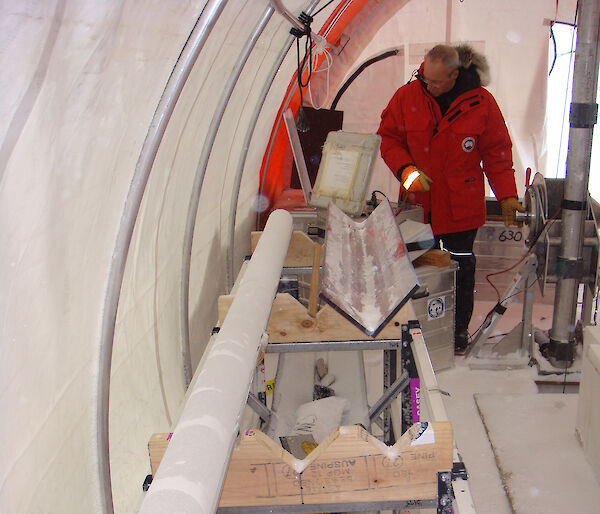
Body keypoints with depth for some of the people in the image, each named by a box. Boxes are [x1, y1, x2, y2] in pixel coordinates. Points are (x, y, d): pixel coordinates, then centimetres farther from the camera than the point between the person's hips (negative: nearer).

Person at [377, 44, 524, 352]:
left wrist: (507, 196, -4)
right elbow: (387, 138, 4)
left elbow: (497, 153, 1)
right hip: (418, 201, 1)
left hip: (461, 205, -1)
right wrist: (405, 169, -12)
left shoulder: (481, 103, -6)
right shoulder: (407, 96, -4)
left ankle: (460, 330, 24)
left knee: (461, 266, 8)